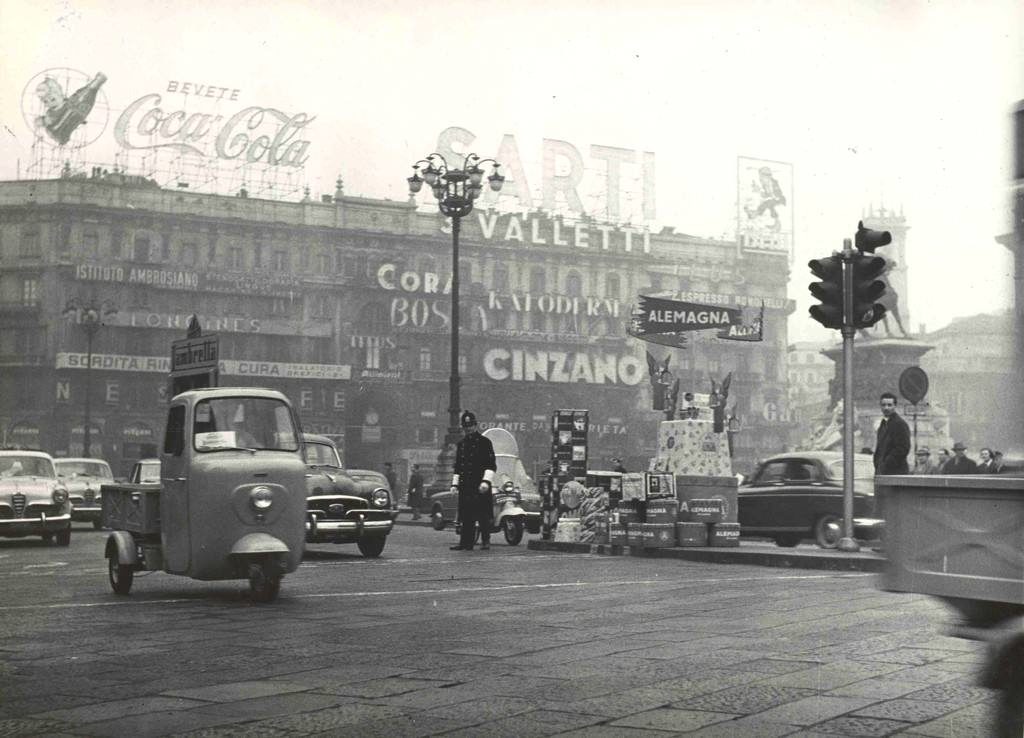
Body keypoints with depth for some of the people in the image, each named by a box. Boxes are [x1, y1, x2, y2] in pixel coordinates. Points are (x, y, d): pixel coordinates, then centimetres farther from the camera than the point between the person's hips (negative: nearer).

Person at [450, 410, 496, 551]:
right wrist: (455, 484, 13)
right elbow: (457, 467, 22)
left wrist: (486, 481, -15)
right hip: (465, 486, 5)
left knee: (483, 516, -4)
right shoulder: (461, 444, 17)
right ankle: (466, 543, 7)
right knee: (466, 517, 4)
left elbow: (491, 465, -4)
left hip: (480, 486, -5)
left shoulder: (484, 442, 1)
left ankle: (485, 541, 3)